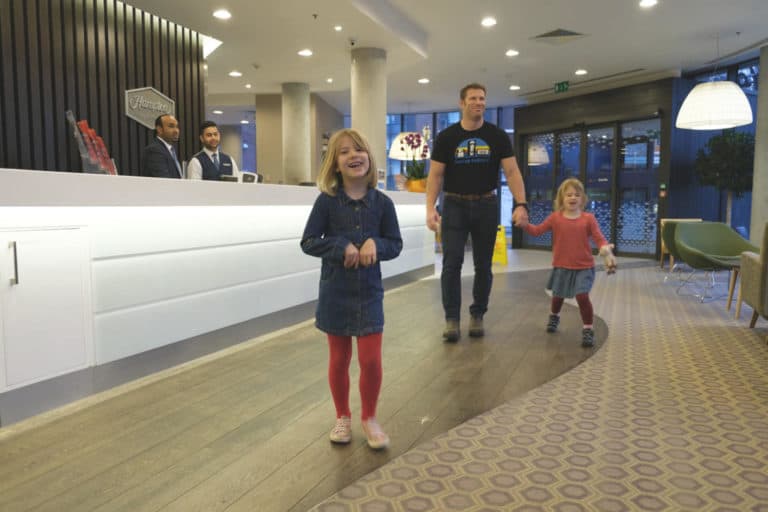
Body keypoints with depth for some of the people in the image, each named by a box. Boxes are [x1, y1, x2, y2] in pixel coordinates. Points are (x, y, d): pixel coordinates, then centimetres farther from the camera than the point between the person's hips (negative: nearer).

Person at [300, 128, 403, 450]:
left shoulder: (382, 202, -3)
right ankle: (343, 417, 31)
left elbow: (395, 243, 2)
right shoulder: (327, 200, -7)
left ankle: (369, 418, 25)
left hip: (369, 292, 1)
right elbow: (308, 242, -6)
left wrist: (375, 245, -19)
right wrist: (342, 247, -20)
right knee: (339, 359, 12)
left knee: (371, 360, 2)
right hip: (335, 292, 0)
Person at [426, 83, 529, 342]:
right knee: (452, 262, -7)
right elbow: (435, 175, -4)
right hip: (454, 205, -1)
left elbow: (512, 172, -5)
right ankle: (452, 318, 0)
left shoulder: (497, 136, 0)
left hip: (486, 205, 1)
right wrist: (430, 208, -17)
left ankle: (477, 316, 20)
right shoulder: (446, 137, -1)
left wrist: (521, 204, -18)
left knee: (483, 265, 7)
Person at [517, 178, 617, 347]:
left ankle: (588, 330, 0)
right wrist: (525, 224, -19)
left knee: (582, 296, -15)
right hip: (561, 266, 2)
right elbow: (537, 231, -1)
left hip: (584, 267, -2)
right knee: (558, 295, 19)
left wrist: (606, 250, -28)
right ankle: (554, 316, 50)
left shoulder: (588, 219, -5)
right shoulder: (555, 217, -2)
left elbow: (599, 239, -8)